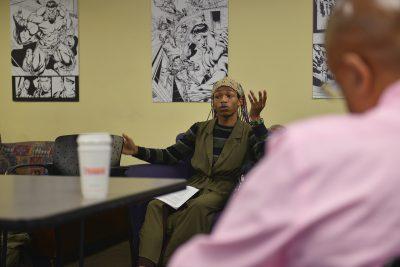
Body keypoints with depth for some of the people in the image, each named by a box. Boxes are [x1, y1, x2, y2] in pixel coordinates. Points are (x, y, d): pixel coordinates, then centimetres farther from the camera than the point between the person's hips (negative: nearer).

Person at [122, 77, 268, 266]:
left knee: (198, 206, -38)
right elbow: (170, 156, 12)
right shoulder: (201, 129, 14)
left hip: (223, 189, -3)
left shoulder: (249, 133, 2)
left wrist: (256, 119, -24)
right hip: (196, 185, 3)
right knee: (156, 205, -27)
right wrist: (137, 151, -3)